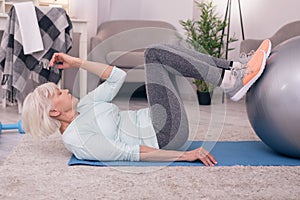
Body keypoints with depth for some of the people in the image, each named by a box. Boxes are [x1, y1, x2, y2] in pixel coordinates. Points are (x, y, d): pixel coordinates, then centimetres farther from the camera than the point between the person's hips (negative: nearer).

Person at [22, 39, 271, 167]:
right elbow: (129, 153, -22)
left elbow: (117, 76, 13)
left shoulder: (81, 108, 12)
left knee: (159, 55, 5)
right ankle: (232, 83, -12)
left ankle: (238, 70, -1)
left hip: (153, 122, 10)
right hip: (166, 135, -10)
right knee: (155, 53, -14)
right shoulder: (77, 139, -16)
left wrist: (77, 62, 9)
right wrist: (184, 156, -25)